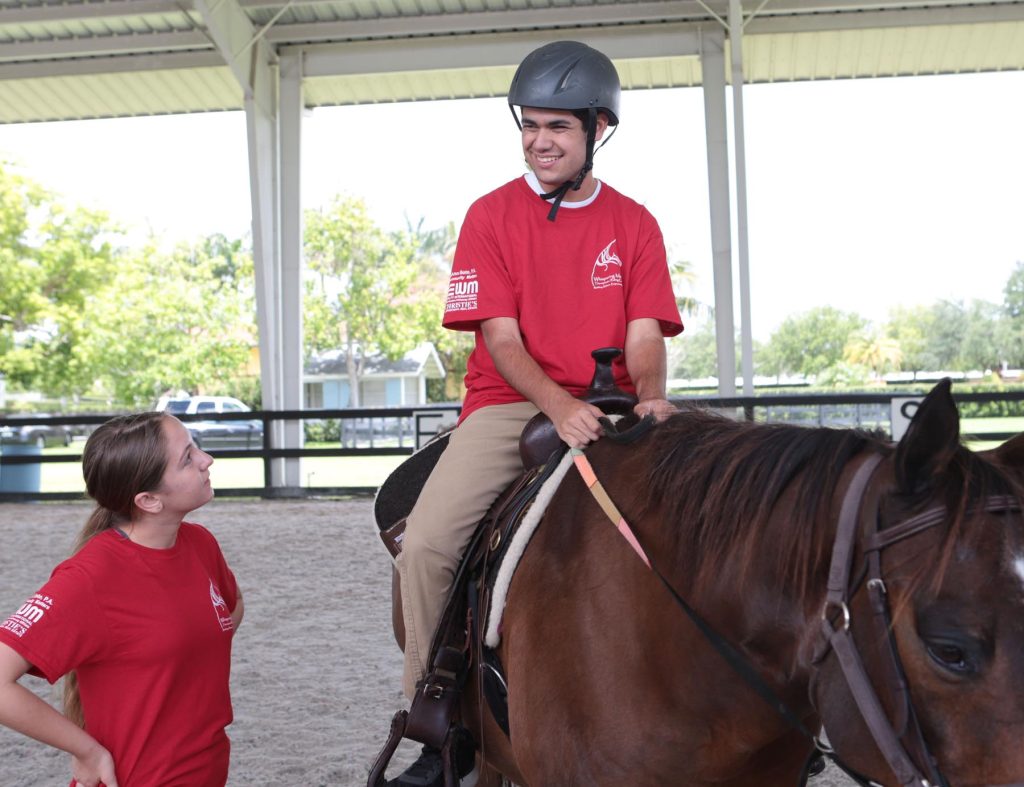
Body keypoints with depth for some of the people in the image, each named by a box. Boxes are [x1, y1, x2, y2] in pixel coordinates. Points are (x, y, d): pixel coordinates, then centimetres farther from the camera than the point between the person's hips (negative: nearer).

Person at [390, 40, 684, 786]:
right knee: (425, 542, -21)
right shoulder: (492, 215, 2)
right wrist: (559, 406, -24)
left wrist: (649, 397, -24)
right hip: (510, 404, -1)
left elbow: (644, 334, -1)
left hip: (605, 411, 2)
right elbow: (500, 337, -7)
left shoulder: (633, 223, 7)